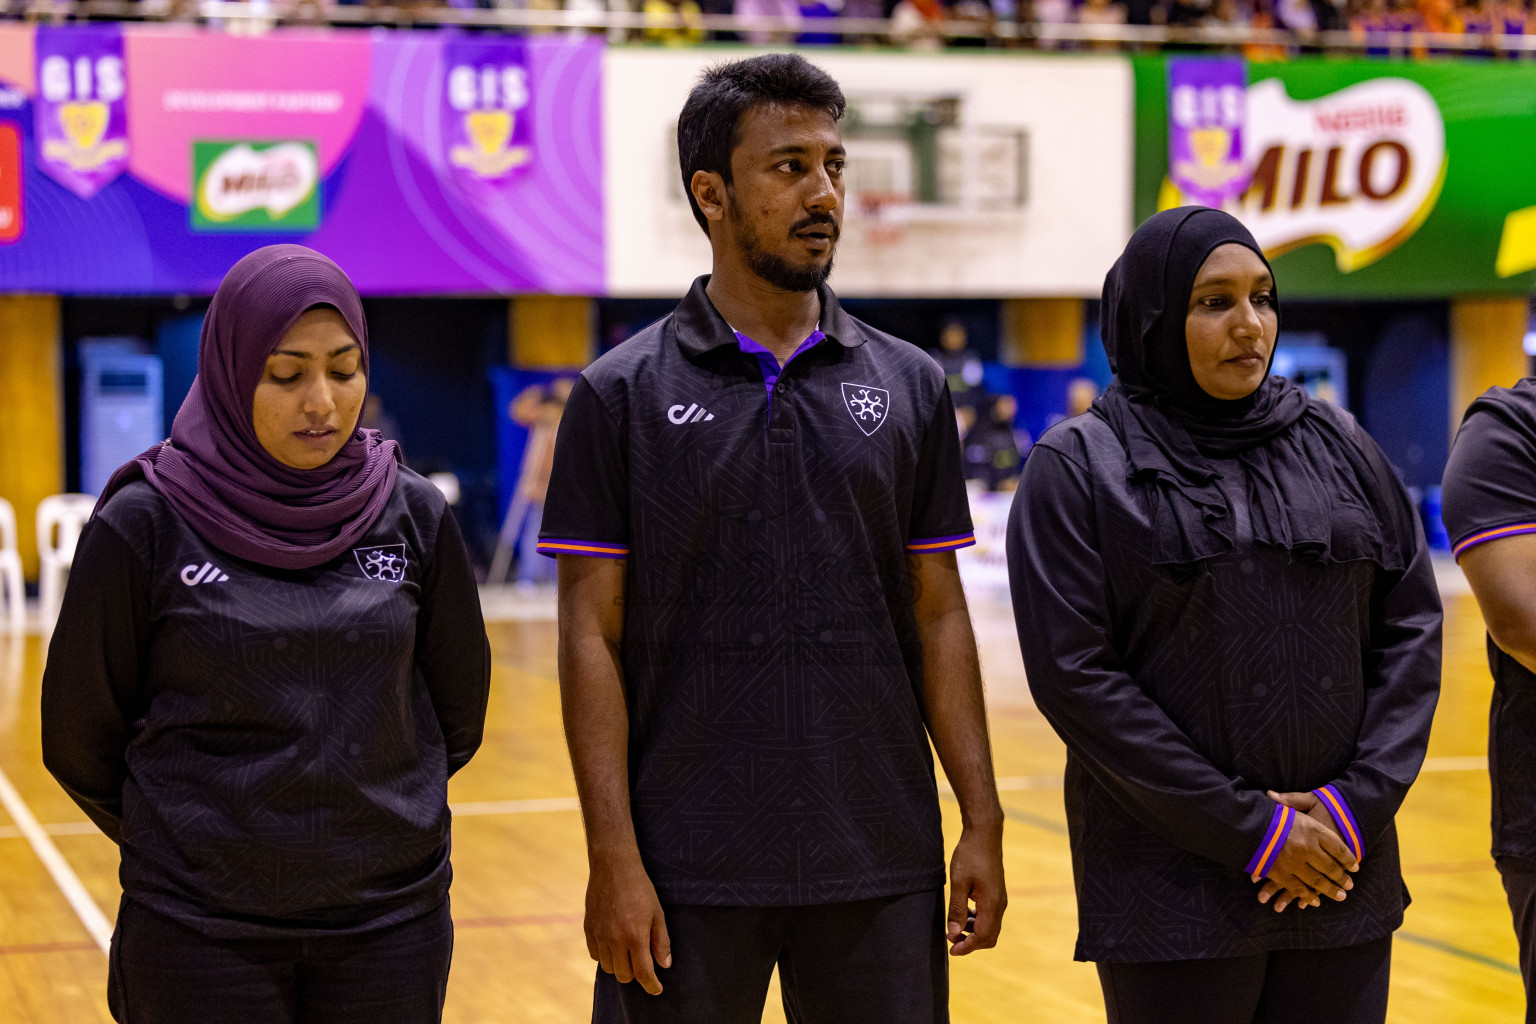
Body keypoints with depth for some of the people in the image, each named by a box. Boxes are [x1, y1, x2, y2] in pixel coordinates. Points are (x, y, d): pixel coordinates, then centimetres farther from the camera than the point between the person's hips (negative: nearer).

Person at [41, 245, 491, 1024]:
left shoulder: (412, 514, 1)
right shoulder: (145, 526, -6)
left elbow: (456, 713, 12)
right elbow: (80, 733, 3)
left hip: (391, 921, 2)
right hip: (201, 931, -2)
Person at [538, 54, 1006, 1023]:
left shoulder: (909, 387, 6)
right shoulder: (624, 395, -2)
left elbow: (938, 615, 7)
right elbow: (593, 635, -4)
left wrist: (983, 825, 2)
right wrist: (613, 856, -10)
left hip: (879, 865, 3)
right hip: (688, 872, -2)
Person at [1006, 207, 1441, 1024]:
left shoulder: (1337, 446, 9)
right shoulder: (1077, 469, -2)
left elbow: (1411, 625, 7)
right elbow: (1075, 676, -10)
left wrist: (1362, 799, -7)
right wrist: (1251, 829, -12)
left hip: (1343, 879, 4)